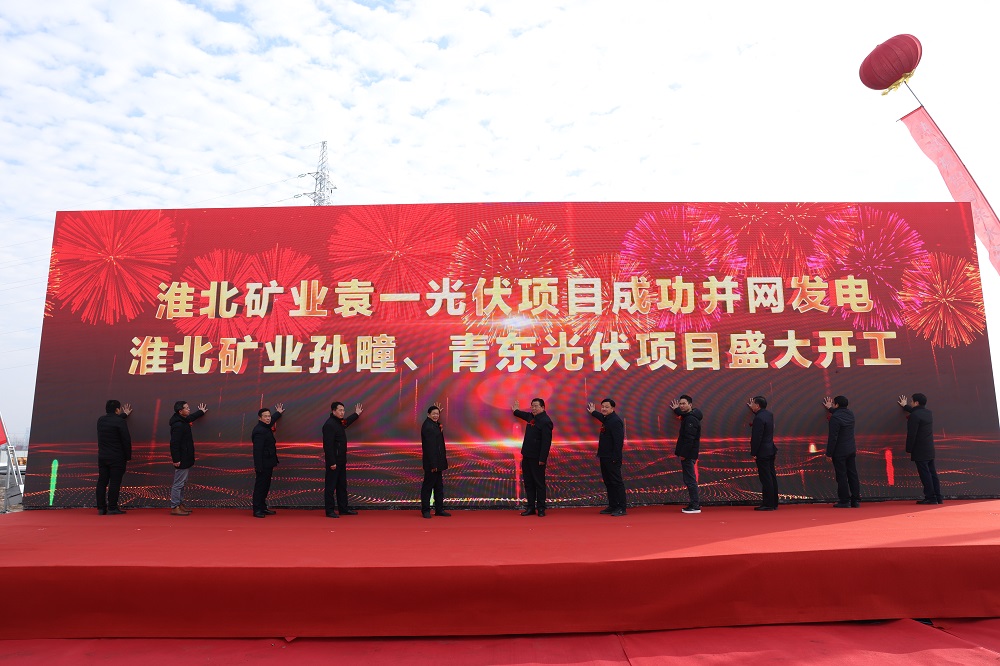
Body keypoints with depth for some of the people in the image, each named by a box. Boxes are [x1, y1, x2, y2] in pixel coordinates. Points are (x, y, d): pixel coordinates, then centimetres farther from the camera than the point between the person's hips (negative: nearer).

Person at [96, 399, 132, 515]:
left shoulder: (100, 420, 8)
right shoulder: (120, 422, -13)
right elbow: (126, 440, -14)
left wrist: (124, 415, 49)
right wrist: (128, 457, -3)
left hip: (102, 457, 7)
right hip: (117, 458, -7)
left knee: (102, 482, 10)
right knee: (114, 483, -3)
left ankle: (101, 508, 13)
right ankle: (112, 508, -2)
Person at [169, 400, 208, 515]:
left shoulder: (183, 421, 9)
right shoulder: (178, 425, -21)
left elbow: (190, 418, 35)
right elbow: (174, 444, -24)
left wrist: (201, 412, 50)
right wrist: (176, 460, -24)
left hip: (186, 459, 10)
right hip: (181, 460, -10)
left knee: (182, 483, 16)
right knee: (178, 484, -3)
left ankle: (180, 504, 25)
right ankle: (174, 507, 3)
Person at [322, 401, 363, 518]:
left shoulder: (339, 422, 12)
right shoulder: (329, 424, -18)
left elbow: (347, 422, 39)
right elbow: (328, 445, -22)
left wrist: (356, 414, 45)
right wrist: (332, 462, -24)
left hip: (341, 460, 10)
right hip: (334, 461, -10)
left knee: (342, 486, 14)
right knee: (330, 486, -2)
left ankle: (343, 508, 22)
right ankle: (330, 511, 5)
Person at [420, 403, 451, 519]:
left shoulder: (435, 424, 11)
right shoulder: (427, 427, -18)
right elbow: (430, 446, -22)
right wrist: (433, 464, -23)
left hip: (437, 462, 10)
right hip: (431, 462, -10)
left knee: (438, 486, 14)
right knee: (428, 485, 0)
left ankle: (439, 509, 21)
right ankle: (425, 510, 9)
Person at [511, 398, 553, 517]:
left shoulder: (545, 421, -15)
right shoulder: (531, 417, 11)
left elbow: (546, 442, -20)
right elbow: (525, 415, 38)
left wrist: (542, 459, -23)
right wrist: (516, 411, 55)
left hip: (537, 458, -9)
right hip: (527, 456, 9)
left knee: (539, 483, 1)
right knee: (528, 483, 11)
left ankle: (541, 508, 10)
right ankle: (531, 508, 19)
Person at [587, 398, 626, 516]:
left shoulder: (615, 421, -16)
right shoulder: (607, 419, 14)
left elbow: (618, 441, -22)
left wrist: (615, 458, -24)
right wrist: (593, 412, 55)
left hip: (612, 459, -10)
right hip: (605, 457, 10)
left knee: (616, 482, -5)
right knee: (608, 482, 14)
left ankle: (621, 508, -1)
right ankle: (612, 506, 21)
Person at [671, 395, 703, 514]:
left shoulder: (691, 419, -16)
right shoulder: (688, 416, 14)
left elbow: (689, 439, -22)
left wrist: (683, 454, -22)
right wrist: (676, 410, 45)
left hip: (688, 455, -10)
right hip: (688, 454, 10)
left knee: (690, 480, -8)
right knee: (690, 479, 14)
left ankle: (695, 506, -5)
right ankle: (695, 504, 20)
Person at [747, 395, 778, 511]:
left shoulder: (759, 418, -19)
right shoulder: (769, 414, 7)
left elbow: (756, 437, -20)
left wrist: (753, 453, -13)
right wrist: (752, 409, 29)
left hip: (762, 452, -9)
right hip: (770, 450, 9)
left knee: (766, 479, -5)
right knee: (771, 477, 13)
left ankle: (768, 504, -1)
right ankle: (774, 503, 19)